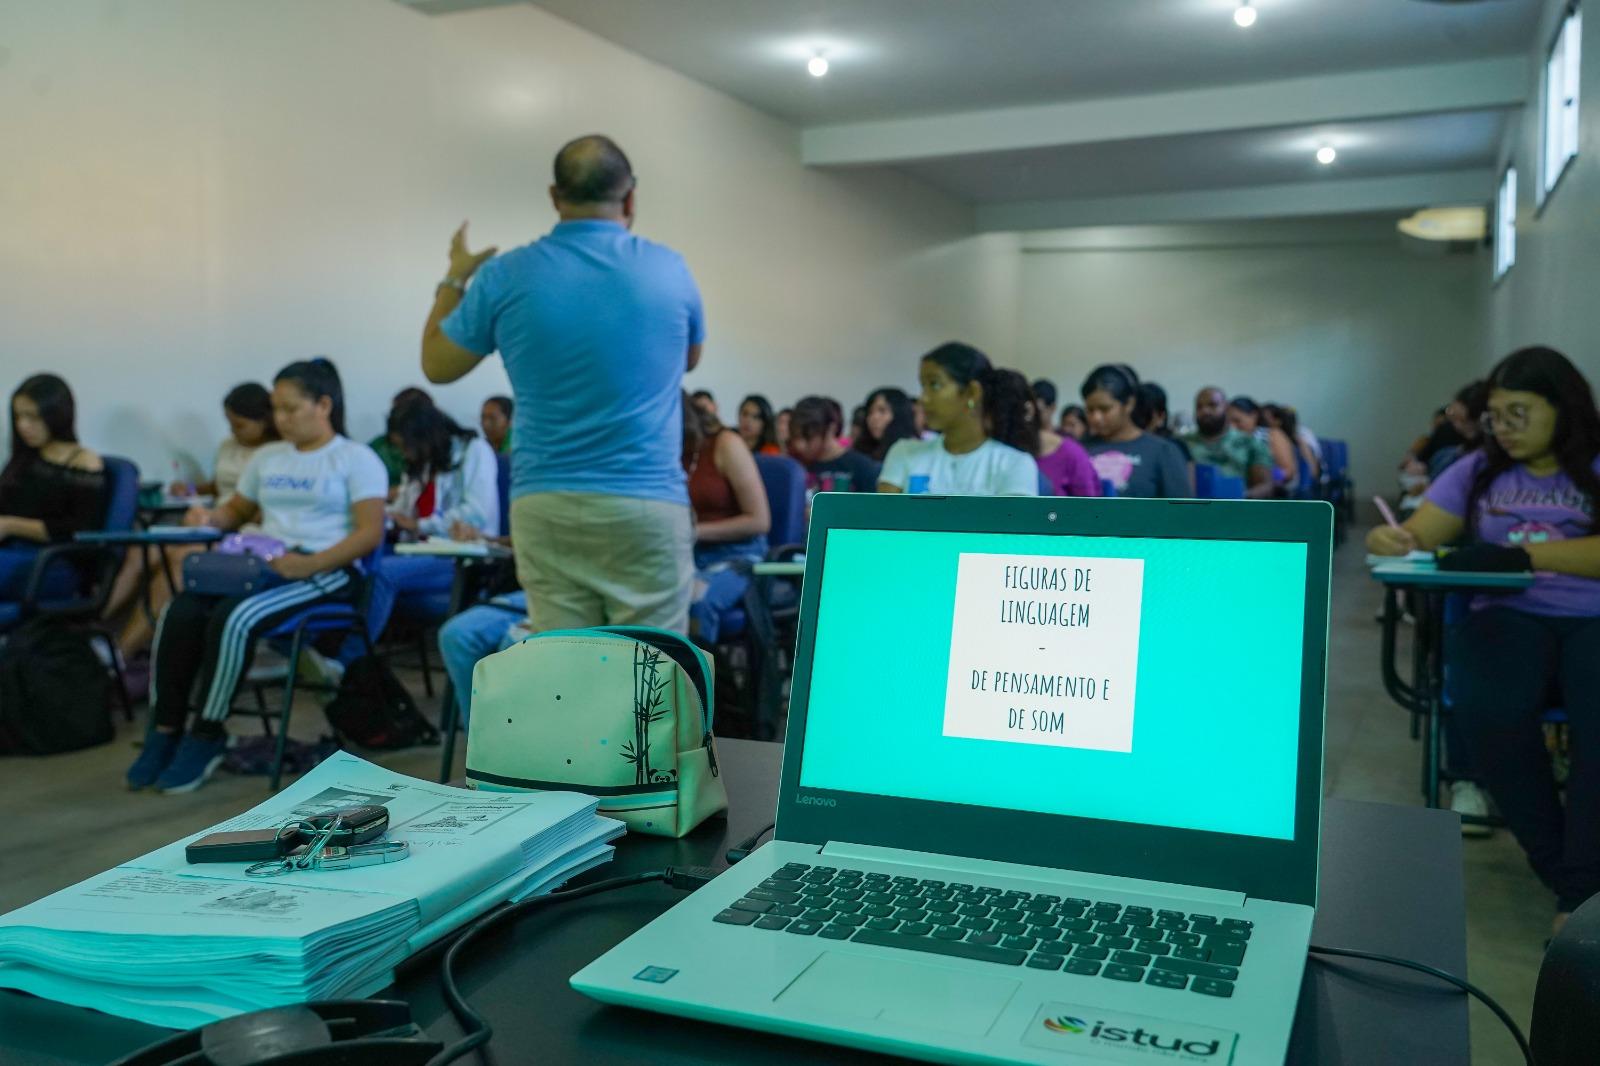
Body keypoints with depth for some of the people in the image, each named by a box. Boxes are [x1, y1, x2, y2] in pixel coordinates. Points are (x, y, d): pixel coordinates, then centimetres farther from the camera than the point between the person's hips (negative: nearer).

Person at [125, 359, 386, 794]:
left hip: (327, 571, -6)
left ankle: (207, 736, -16)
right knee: (179, 614, -21)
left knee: (232, 618, -31)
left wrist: (309, 565, -23)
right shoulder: (267, 457, 20)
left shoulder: (356, 459, 0)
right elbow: (237, 510, 32)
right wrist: (208, 518, 7)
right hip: (264, 563, 6)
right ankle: (165, 730, -11)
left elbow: (370, 533, -10)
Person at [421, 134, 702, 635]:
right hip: (648, 505, -1)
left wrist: (454, 279, 26)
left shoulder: (506, 277, -3)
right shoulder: (669, 270, -1)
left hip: (546, 508, 1)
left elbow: (437, 365, 10)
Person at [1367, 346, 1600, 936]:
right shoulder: (1479, 471, 14)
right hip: (1510, 615, 2)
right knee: (1487, 708, -32)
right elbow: (1416, 534, 5)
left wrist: (1521, 555, -27)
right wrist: (1389, 541, -19)